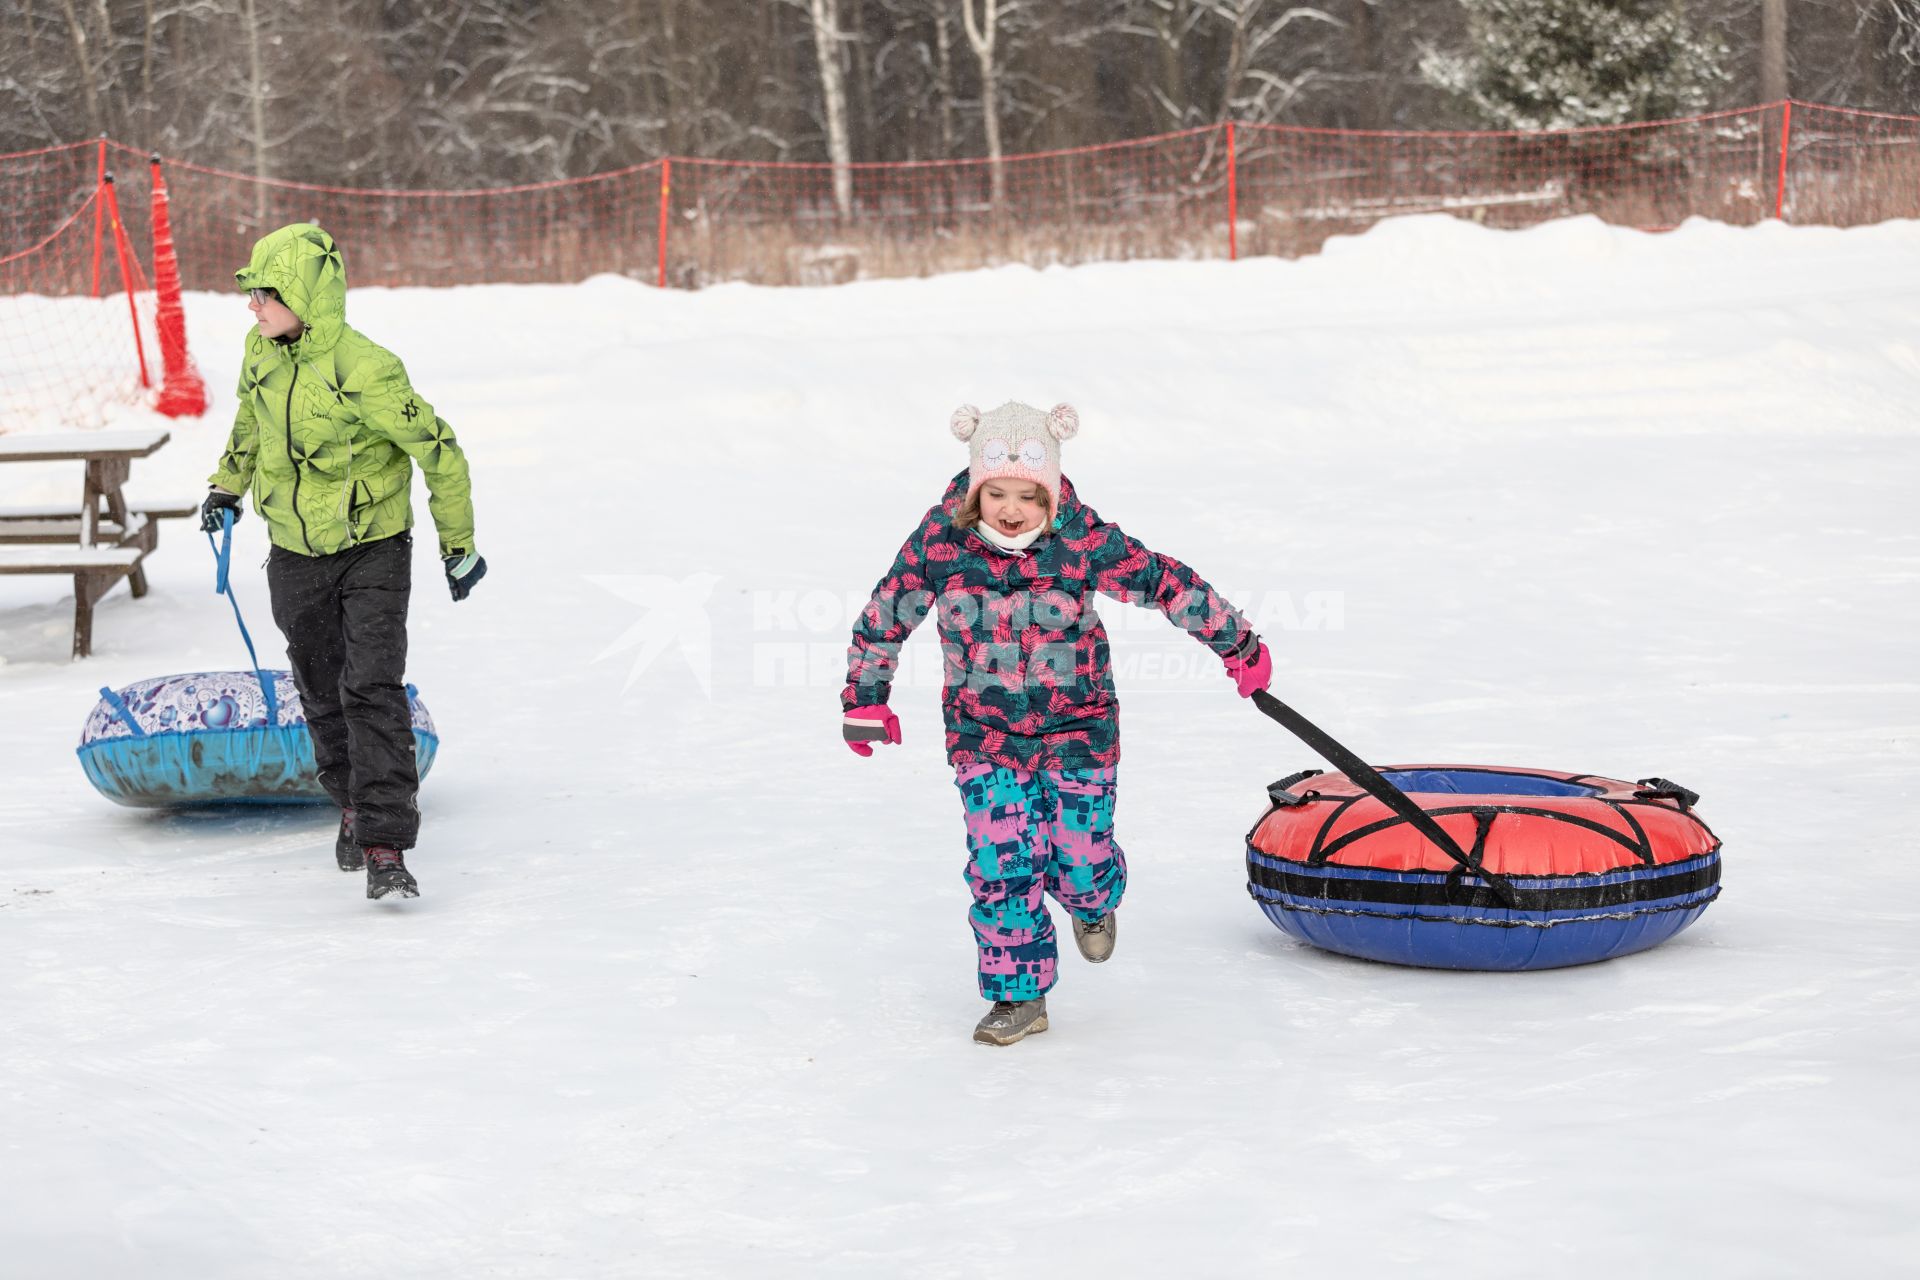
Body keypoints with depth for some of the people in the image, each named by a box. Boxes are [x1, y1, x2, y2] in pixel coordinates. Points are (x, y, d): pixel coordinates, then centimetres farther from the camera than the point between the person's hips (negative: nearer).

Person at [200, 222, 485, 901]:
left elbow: (440, 452, -15)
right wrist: (227, 487, 24)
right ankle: (354, 802, 37)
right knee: (321, 690, 15)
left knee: (373, 690, -16)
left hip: (373, 550, -6)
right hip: (296, 555, 6)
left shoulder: (365, 370, -24)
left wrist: (458, 547, -8)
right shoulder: (261, 351, -4)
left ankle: (385, 845, -16)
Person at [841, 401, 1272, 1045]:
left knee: (1079, 855, 3)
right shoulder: (940, 540, -15)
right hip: (984, 732, 1)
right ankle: (1018, 995, 10)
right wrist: (865, 697, 6)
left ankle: (1094, 903, 42)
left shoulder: (1084, 540, -18)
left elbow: (1168, 583, -8)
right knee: (1000, 864, -6)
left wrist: (1239, 644, 1)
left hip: (1077, 726, -1)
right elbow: (885, 615, 0)